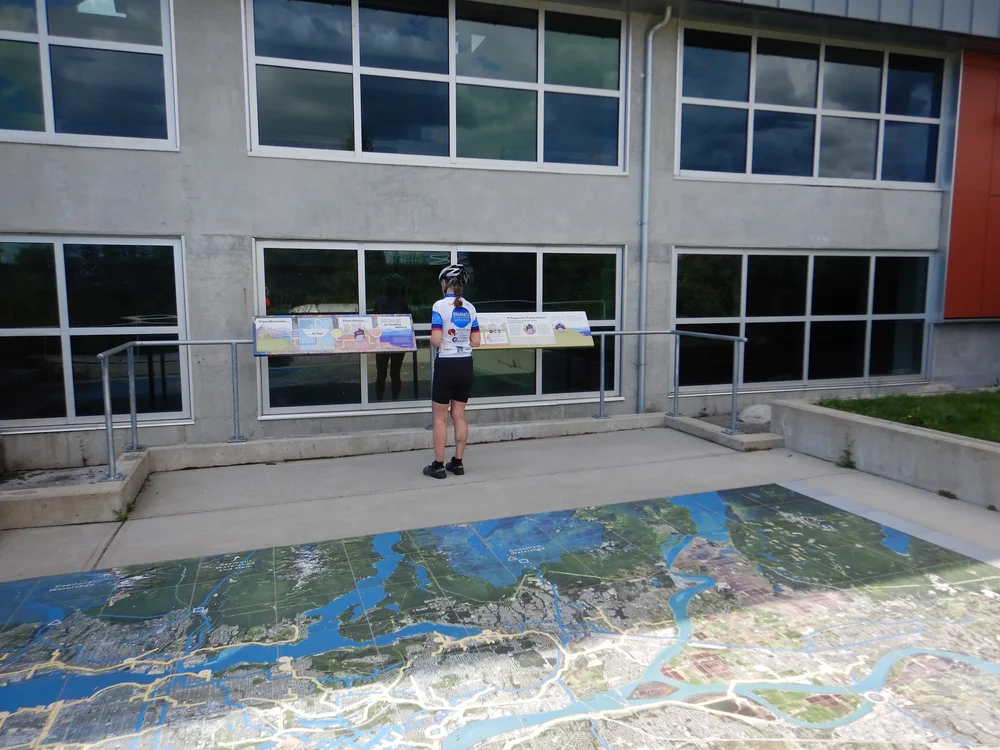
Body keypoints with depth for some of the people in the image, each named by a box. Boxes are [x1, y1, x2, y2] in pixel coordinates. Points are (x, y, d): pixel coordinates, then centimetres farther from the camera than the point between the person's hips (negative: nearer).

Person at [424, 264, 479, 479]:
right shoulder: (470, 308, 4)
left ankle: (438, 466, 11)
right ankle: (458, 463, 19)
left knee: (440, 418, 5)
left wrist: (432, 339, 3)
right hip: (465, 365, 5)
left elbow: (436, 341, -19)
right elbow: (476, 342, 5)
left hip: (446, 365, -5)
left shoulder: (440, 305, -12)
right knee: (459, 416, 13)